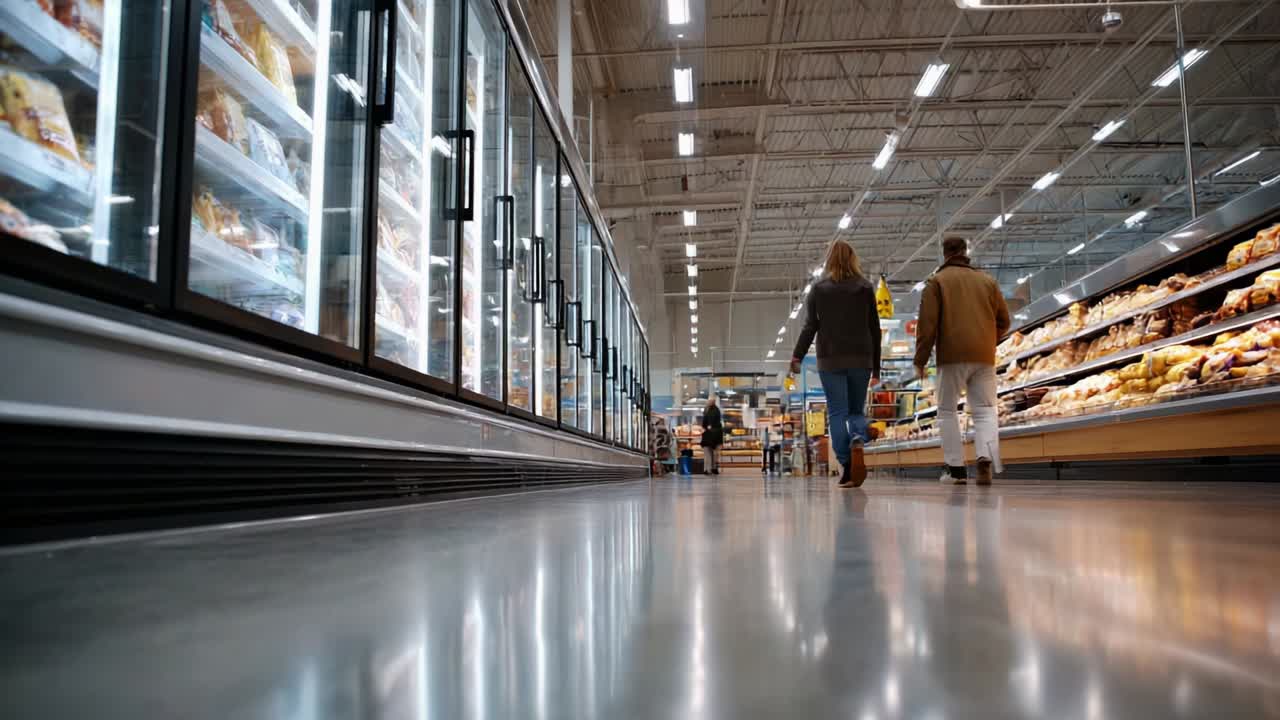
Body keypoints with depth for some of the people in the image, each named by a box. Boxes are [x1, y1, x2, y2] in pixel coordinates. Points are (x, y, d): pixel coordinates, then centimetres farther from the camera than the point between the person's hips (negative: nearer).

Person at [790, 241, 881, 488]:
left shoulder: (819, 289, 4)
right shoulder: (866, 288, 7)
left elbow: (810, 326, -3)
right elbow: (874, 329, 7)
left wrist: (797, 356, -2)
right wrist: (876, 366, 11)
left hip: (830, 360, -1)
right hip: (861, 359, 1)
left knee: (837, 413, 3)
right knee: (857, 410, 11)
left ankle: (846, 467, -8)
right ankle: (858, 442, -21)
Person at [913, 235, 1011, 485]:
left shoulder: (937, 281, 3)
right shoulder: (988, 280, 15)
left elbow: (927, 323, -5)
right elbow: (1003, 321, 15)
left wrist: (920, 360, -2)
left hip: (952, 355, -3)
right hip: (984, 357, 3)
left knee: (947, 410, 8)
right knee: (985, 410, 6)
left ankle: (956, 467, 3)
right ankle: (986, 457, -18)